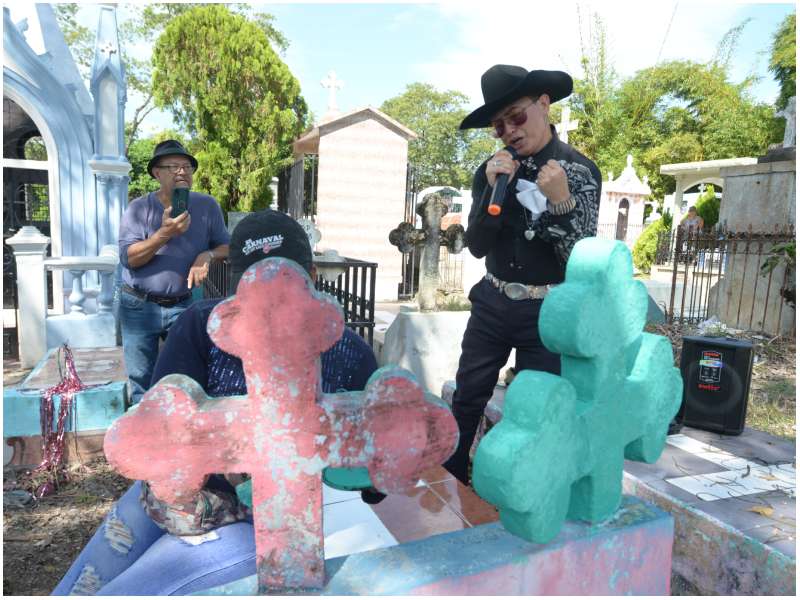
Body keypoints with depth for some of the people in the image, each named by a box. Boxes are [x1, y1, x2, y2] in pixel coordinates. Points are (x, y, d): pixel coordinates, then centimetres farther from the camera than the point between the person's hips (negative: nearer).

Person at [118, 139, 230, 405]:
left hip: (182, 305, 1)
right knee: (143, 383, 9)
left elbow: (225, 245, 5)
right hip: (140, 307, -1)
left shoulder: (207, 206, 0)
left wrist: (207, 255, -17)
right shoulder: (138, 208, -6)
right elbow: (128, 257, -14)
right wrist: (165, 234, -27)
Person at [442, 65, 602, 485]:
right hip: (491, 303, 3)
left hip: (547, 312, -3)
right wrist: (494, 190, -17)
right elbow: (477, 247, -3)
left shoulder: (580, 171, -7)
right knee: (466, 402, 11)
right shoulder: (493, 170, 3)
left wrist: (561, 202, -27)